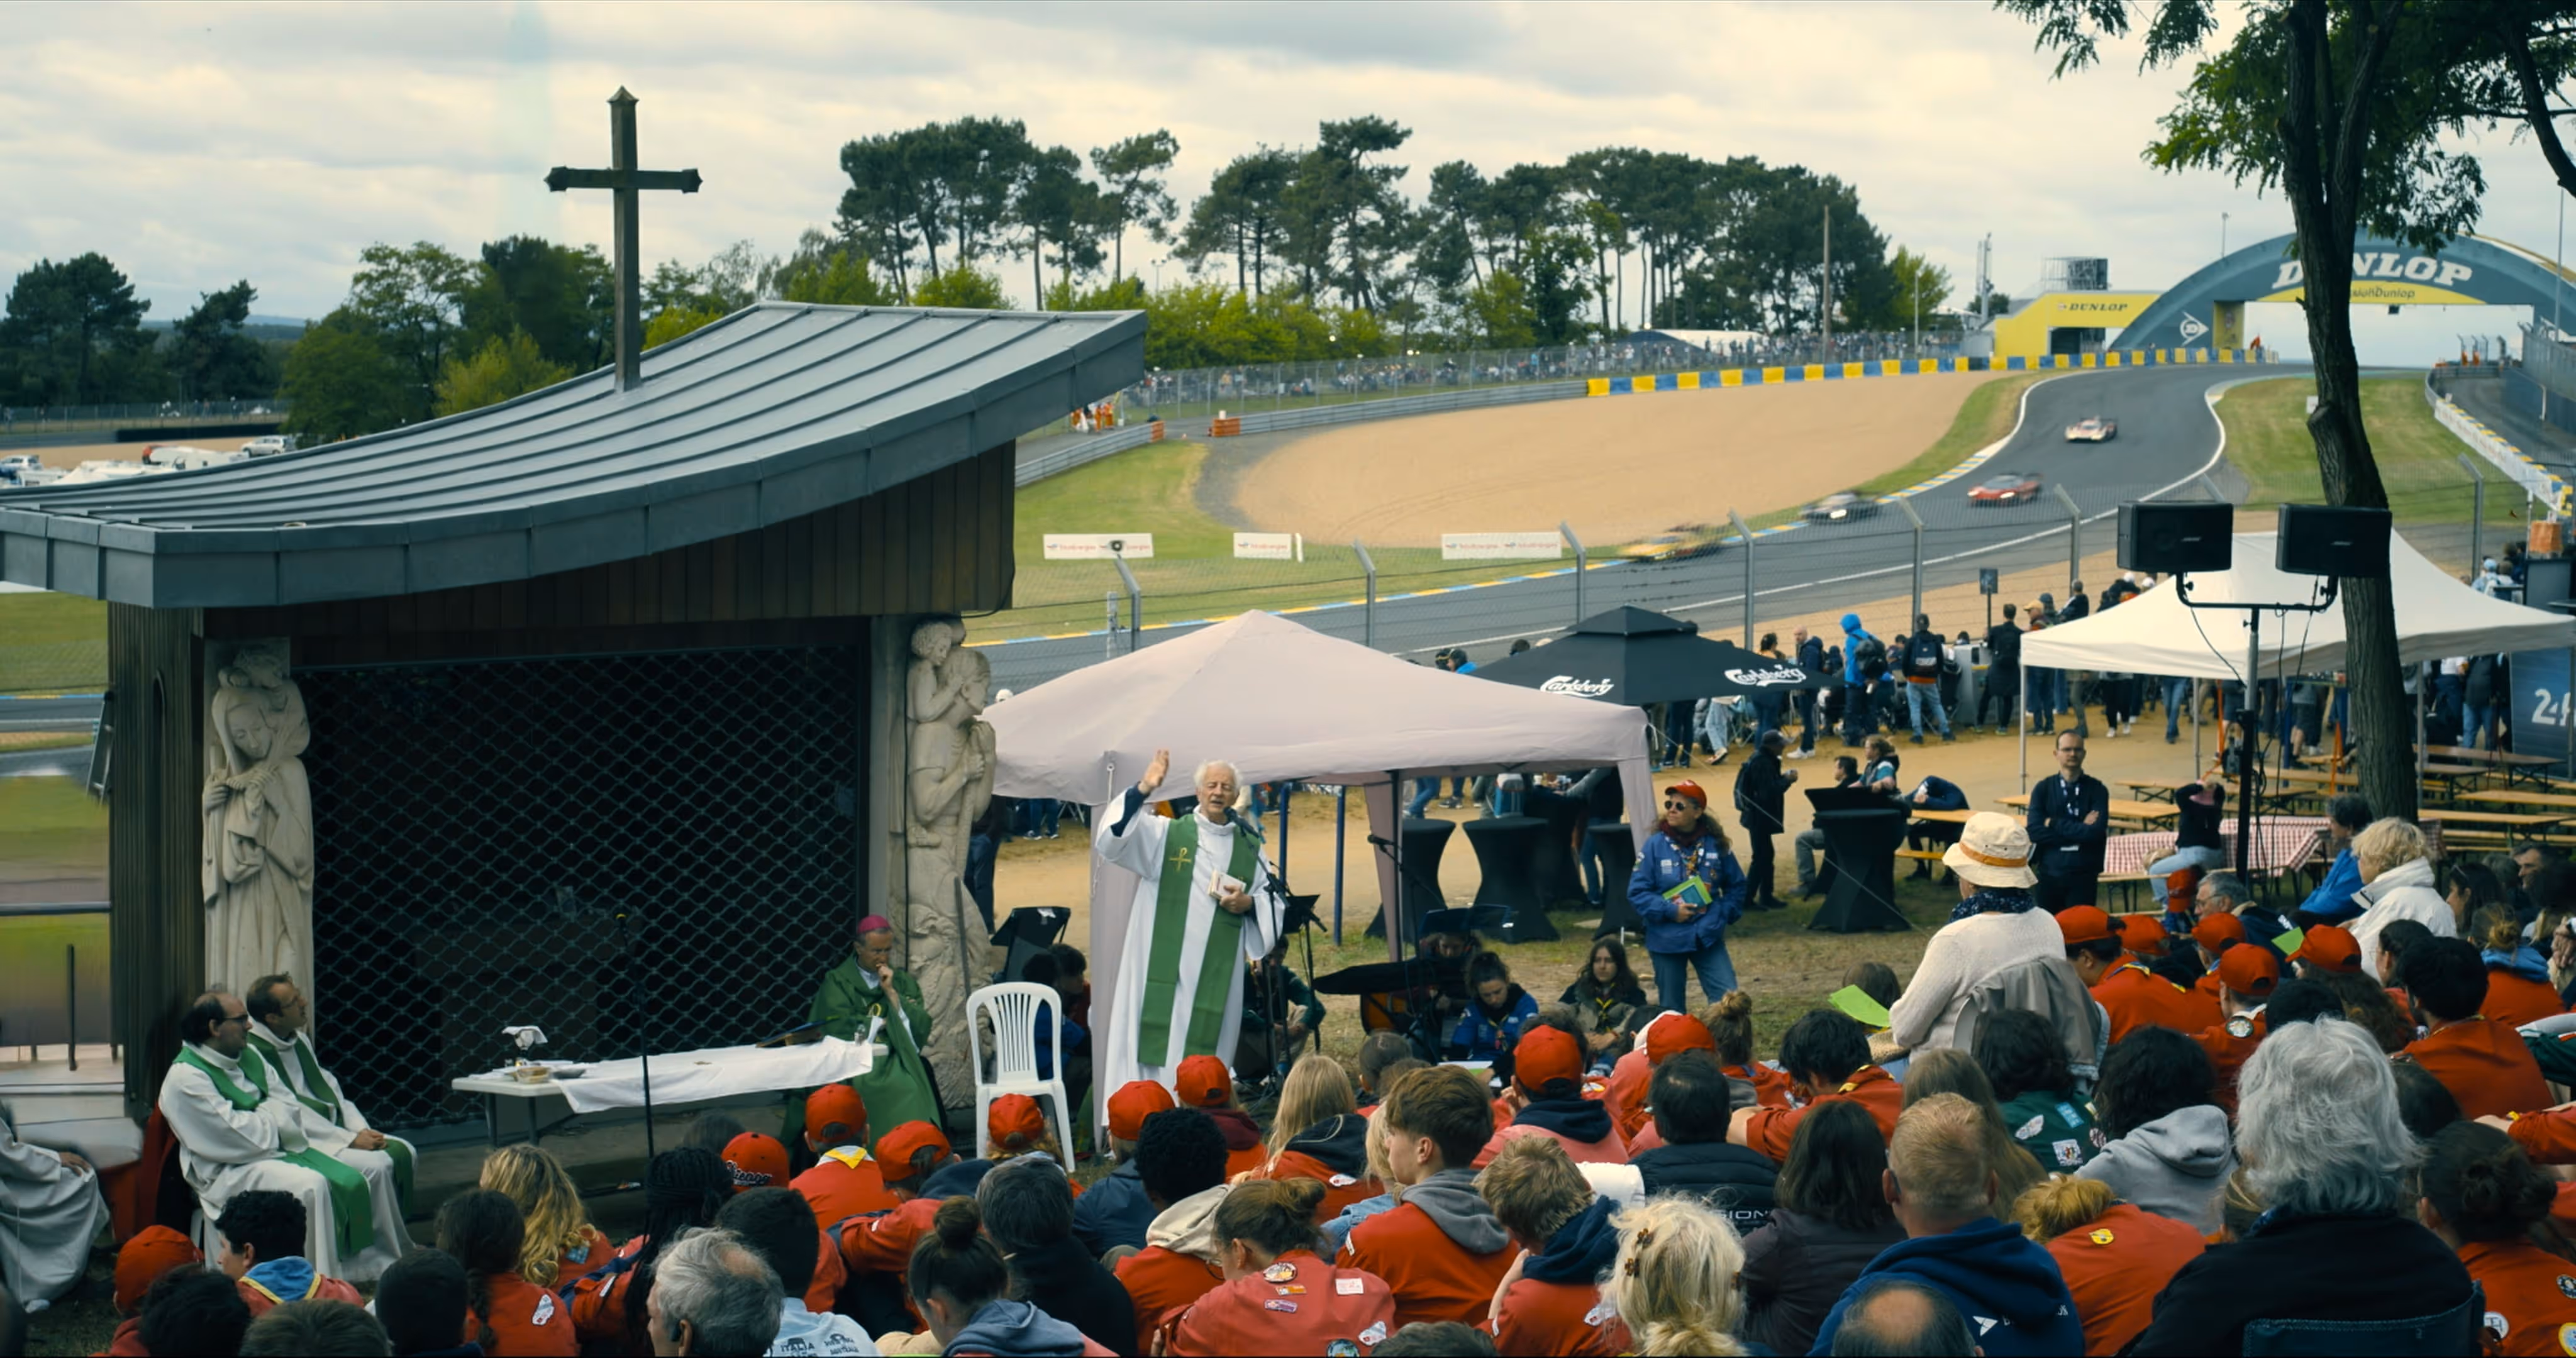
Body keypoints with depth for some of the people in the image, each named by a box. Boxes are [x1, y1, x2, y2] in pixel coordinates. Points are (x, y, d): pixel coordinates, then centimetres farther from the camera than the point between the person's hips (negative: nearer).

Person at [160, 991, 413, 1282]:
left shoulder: (248, 1056, 12)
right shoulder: (185, 1079, -14)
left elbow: (292, 1109, 15)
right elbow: (241, 1139, -20)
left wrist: (348, 1139, 5)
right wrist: (273, 1112, -2)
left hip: (282, 1147, 9)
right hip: (233, 1170, -9)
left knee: (377, 1165, 1)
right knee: (311, 1186, -36)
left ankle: (387, 1264, 10)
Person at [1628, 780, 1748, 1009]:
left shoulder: (1716, 844, 0)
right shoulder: (1655, 845, -7)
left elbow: (1737, 885, 12)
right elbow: (1637, 892, -7)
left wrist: (1726, 913, -2)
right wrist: (1670, 911, -16)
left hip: (1708, 938, 1)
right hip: (1668, 940, -1)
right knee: (1672, 1009, 9)